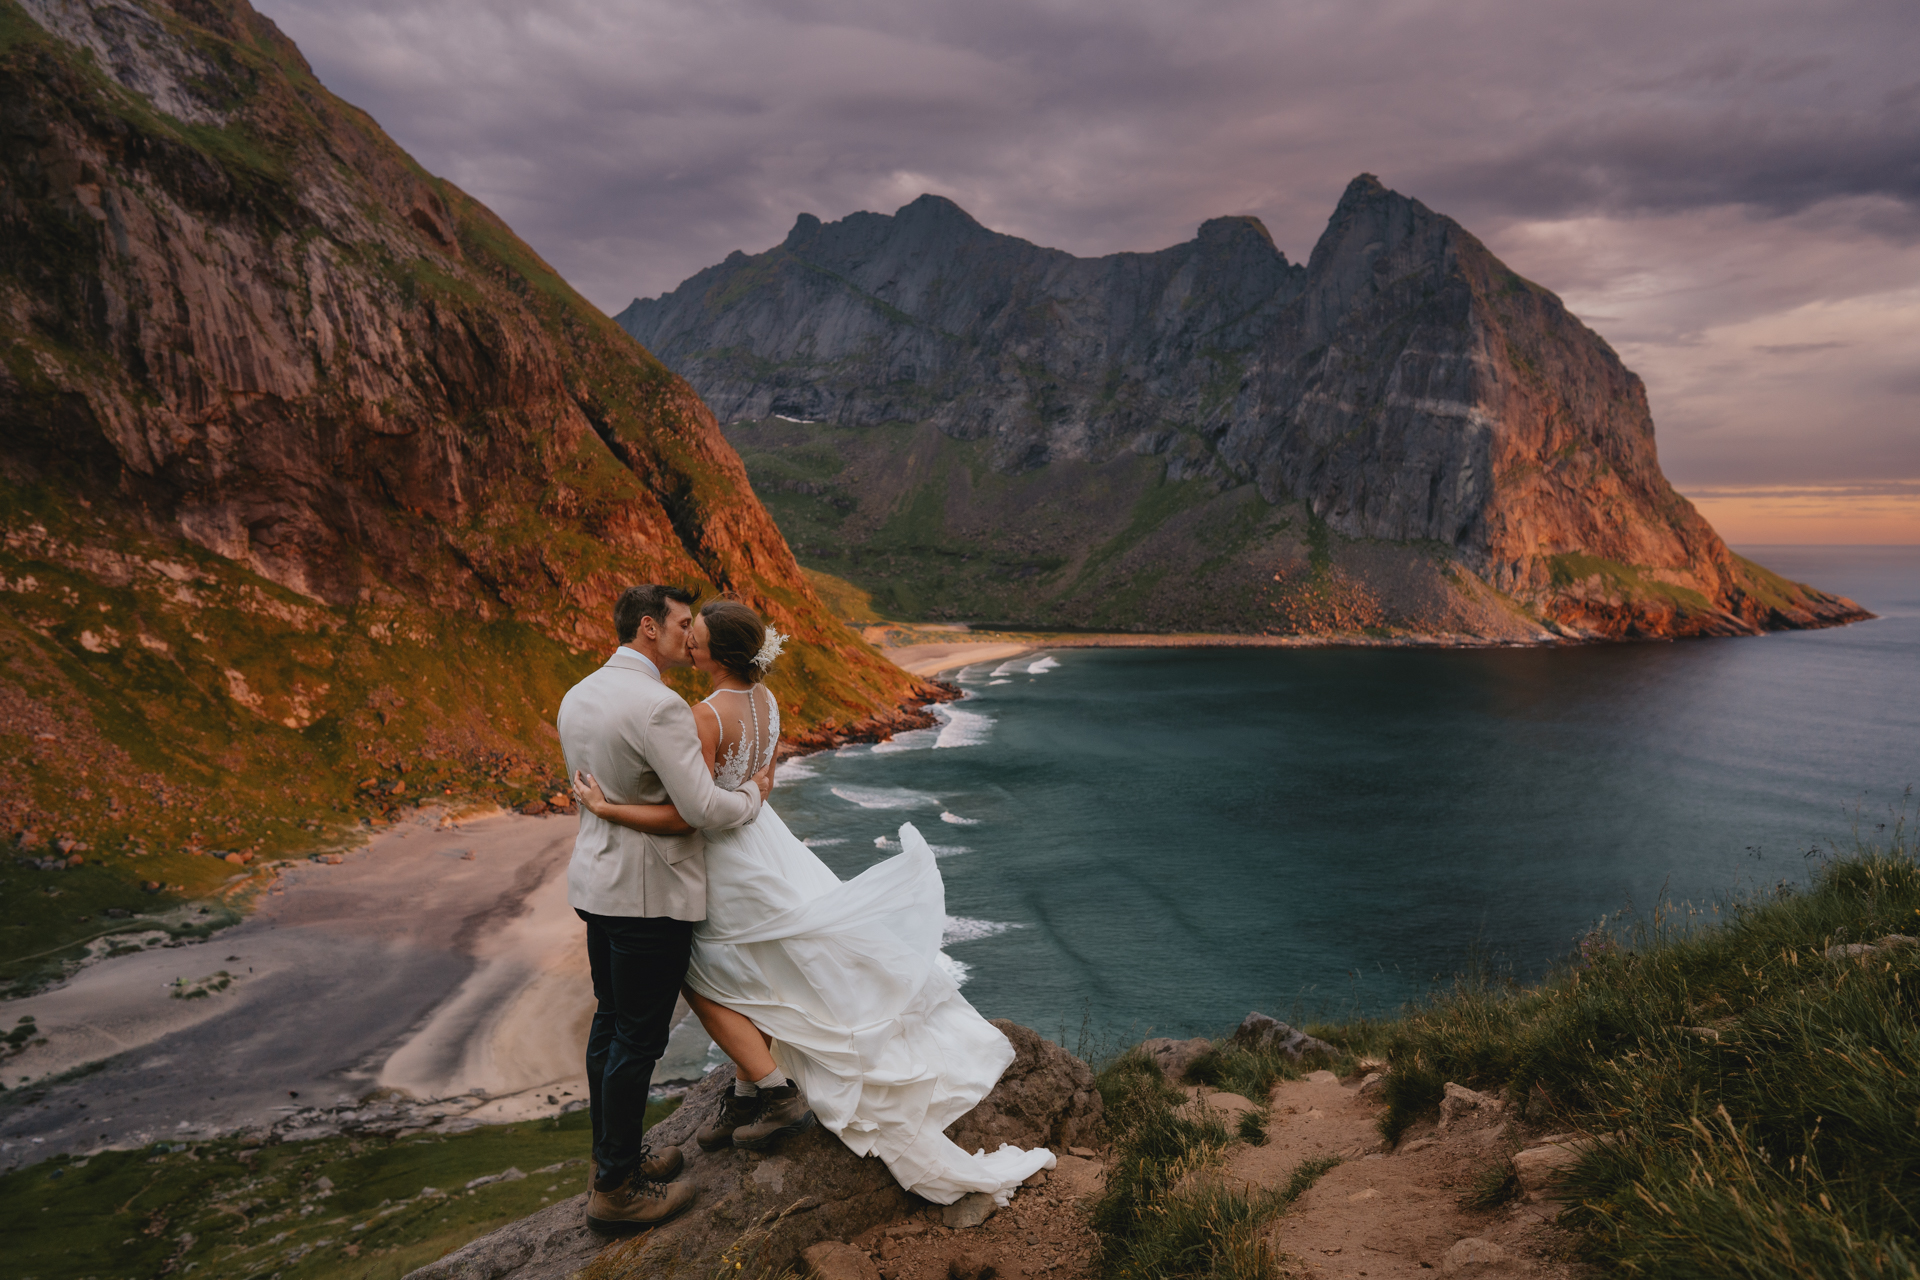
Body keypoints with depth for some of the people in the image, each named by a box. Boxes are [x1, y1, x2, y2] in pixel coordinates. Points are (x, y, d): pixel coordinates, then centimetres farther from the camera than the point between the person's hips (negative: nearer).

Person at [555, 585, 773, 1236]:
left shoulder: (578, 695, 7)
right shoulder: (659, 706, -23)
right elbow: (703, 808, -24)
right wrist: (752, 792, -3)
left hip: (598, 881, 9)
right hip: (650, 892, -9)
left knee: (610, 1022, 20)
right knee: (638, 1039, 3)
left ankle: (613, 1153, 35)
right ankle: (616, 1189, 15)